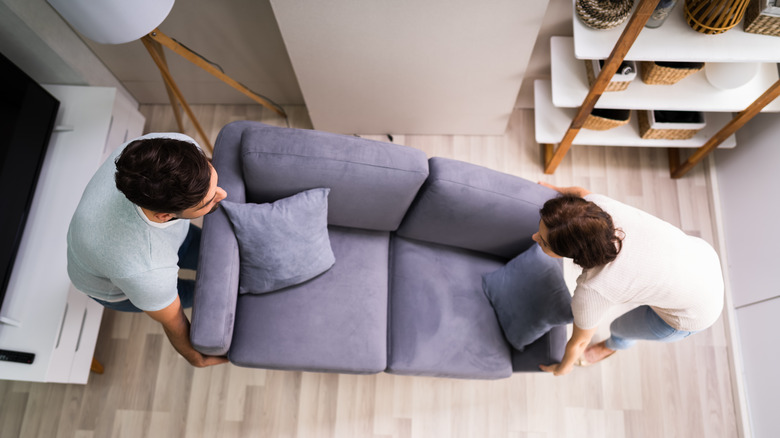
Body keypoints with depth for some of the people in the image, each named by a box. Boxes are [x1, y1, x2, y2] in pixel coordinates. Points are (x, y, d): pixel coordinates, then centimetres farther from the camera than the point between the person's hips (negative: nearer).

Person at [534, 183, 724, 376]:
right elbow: (581, 192, 2)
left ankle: (614, 345, 59)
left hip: (695, 312, -4)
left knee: (619, 328, 22)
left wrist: (563, 368, 7)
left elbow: (579, 342, -14)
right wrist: (552, 189, 23)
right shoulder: (594, 203, -27)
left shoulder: (591, 291, -37)